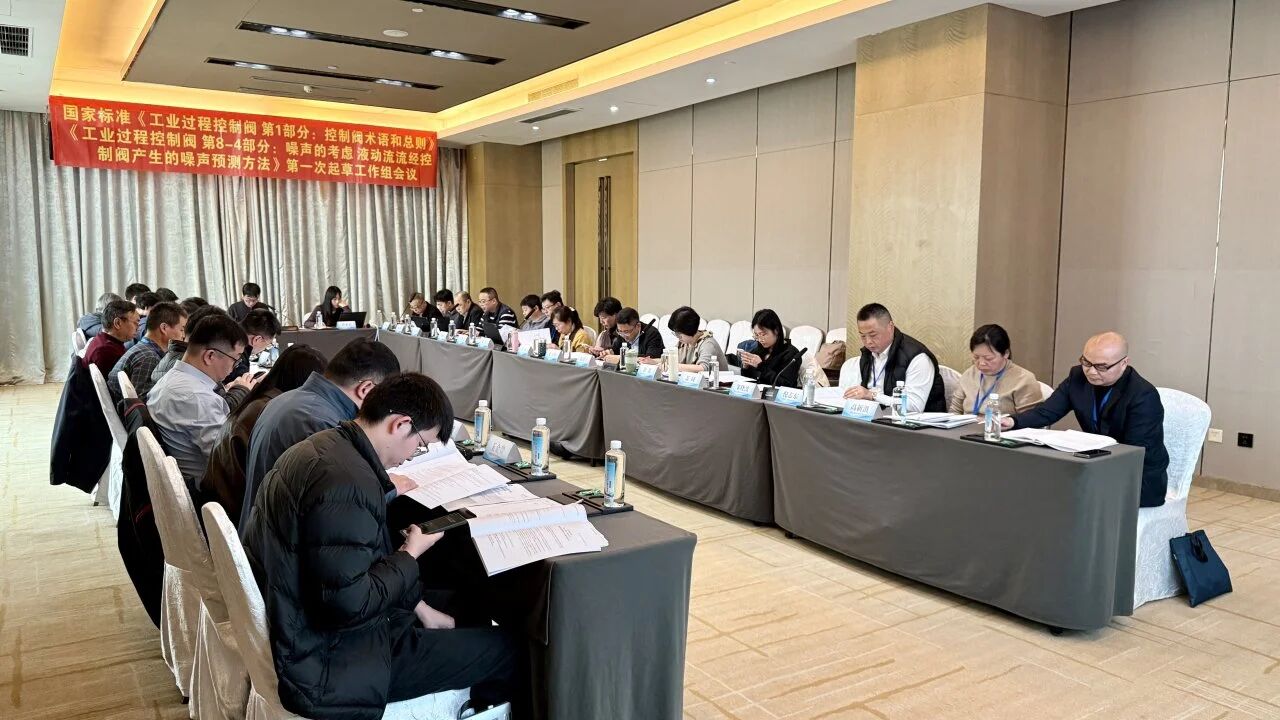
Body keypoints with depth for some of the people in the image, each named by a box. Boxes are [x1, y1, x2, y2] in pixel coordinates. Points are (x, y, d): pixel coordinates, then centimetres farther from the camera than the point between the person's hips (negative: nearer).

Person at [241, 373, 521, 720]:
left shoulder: (324, 446, 3)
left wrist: (420, 609, 12)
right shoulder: (346, 483, -29)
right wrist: (410, 555, -13)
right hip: (322, 668, -10)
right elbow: (348, 605, -29)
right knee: (507, 648, -3)